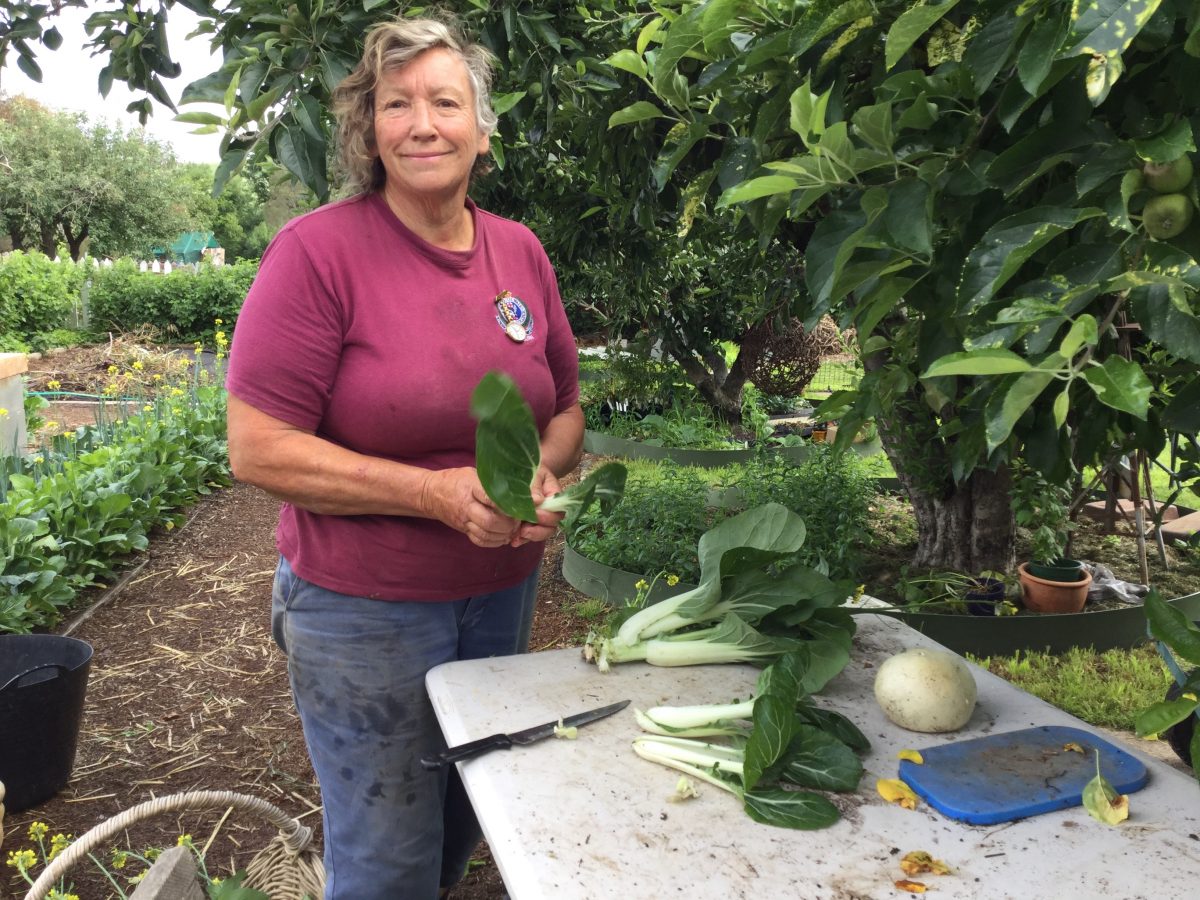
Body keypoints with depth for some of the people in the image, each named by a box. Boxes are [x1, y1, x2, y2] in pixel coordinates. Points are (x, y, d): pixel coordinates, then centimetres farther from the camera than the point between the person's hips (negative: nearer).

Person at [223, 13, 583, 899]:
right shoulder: (317, 251, -14)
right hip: (362, 610, -5)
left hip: (502, 593, 5)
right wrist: (441, 493, -23)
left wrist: (545, 478, -12)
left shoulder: (521, 252, 2)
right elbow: (259, 449, -17)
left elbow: (565, 408, 11)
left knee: (466, 825, 23)